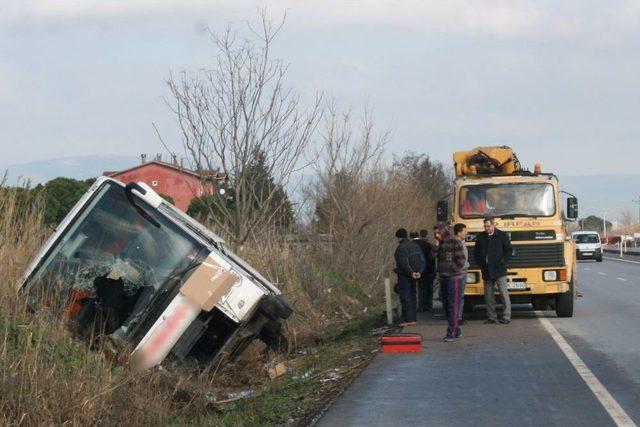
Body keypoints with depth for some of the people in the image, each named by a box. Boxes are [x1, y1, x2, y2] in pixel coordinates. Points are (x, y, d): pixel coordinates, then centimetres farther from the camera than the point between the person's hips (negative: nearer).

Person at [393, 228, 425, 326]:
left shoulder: (400, 248, -15)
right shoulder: (415, 246, 11)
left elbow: (404, 263, -23)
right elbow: (422, 260, 8)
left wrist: (411, 273, -18)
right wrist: (419, 272, -1)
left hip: (404, 275, -8)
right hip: (414, 277, 8)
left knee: (405, 297, -5)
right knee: (412, 296, 14)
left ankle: (408, 319, -8)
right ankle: (412, 318, 17)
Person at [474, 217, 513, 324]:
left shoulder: (502, 235, -1)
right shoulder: (480, 237, 9)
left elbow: (508, 250, 1)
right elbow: (477, 252, 16)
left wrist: (503, 262, -8)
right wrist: (480, 263, 4)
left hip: (500, 270, -4)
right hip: (486, 271, 4)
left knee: (503, 293, -5)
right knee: (488, 294, 6)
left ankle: (507, 316, -3)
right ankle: (491, 316, 12)